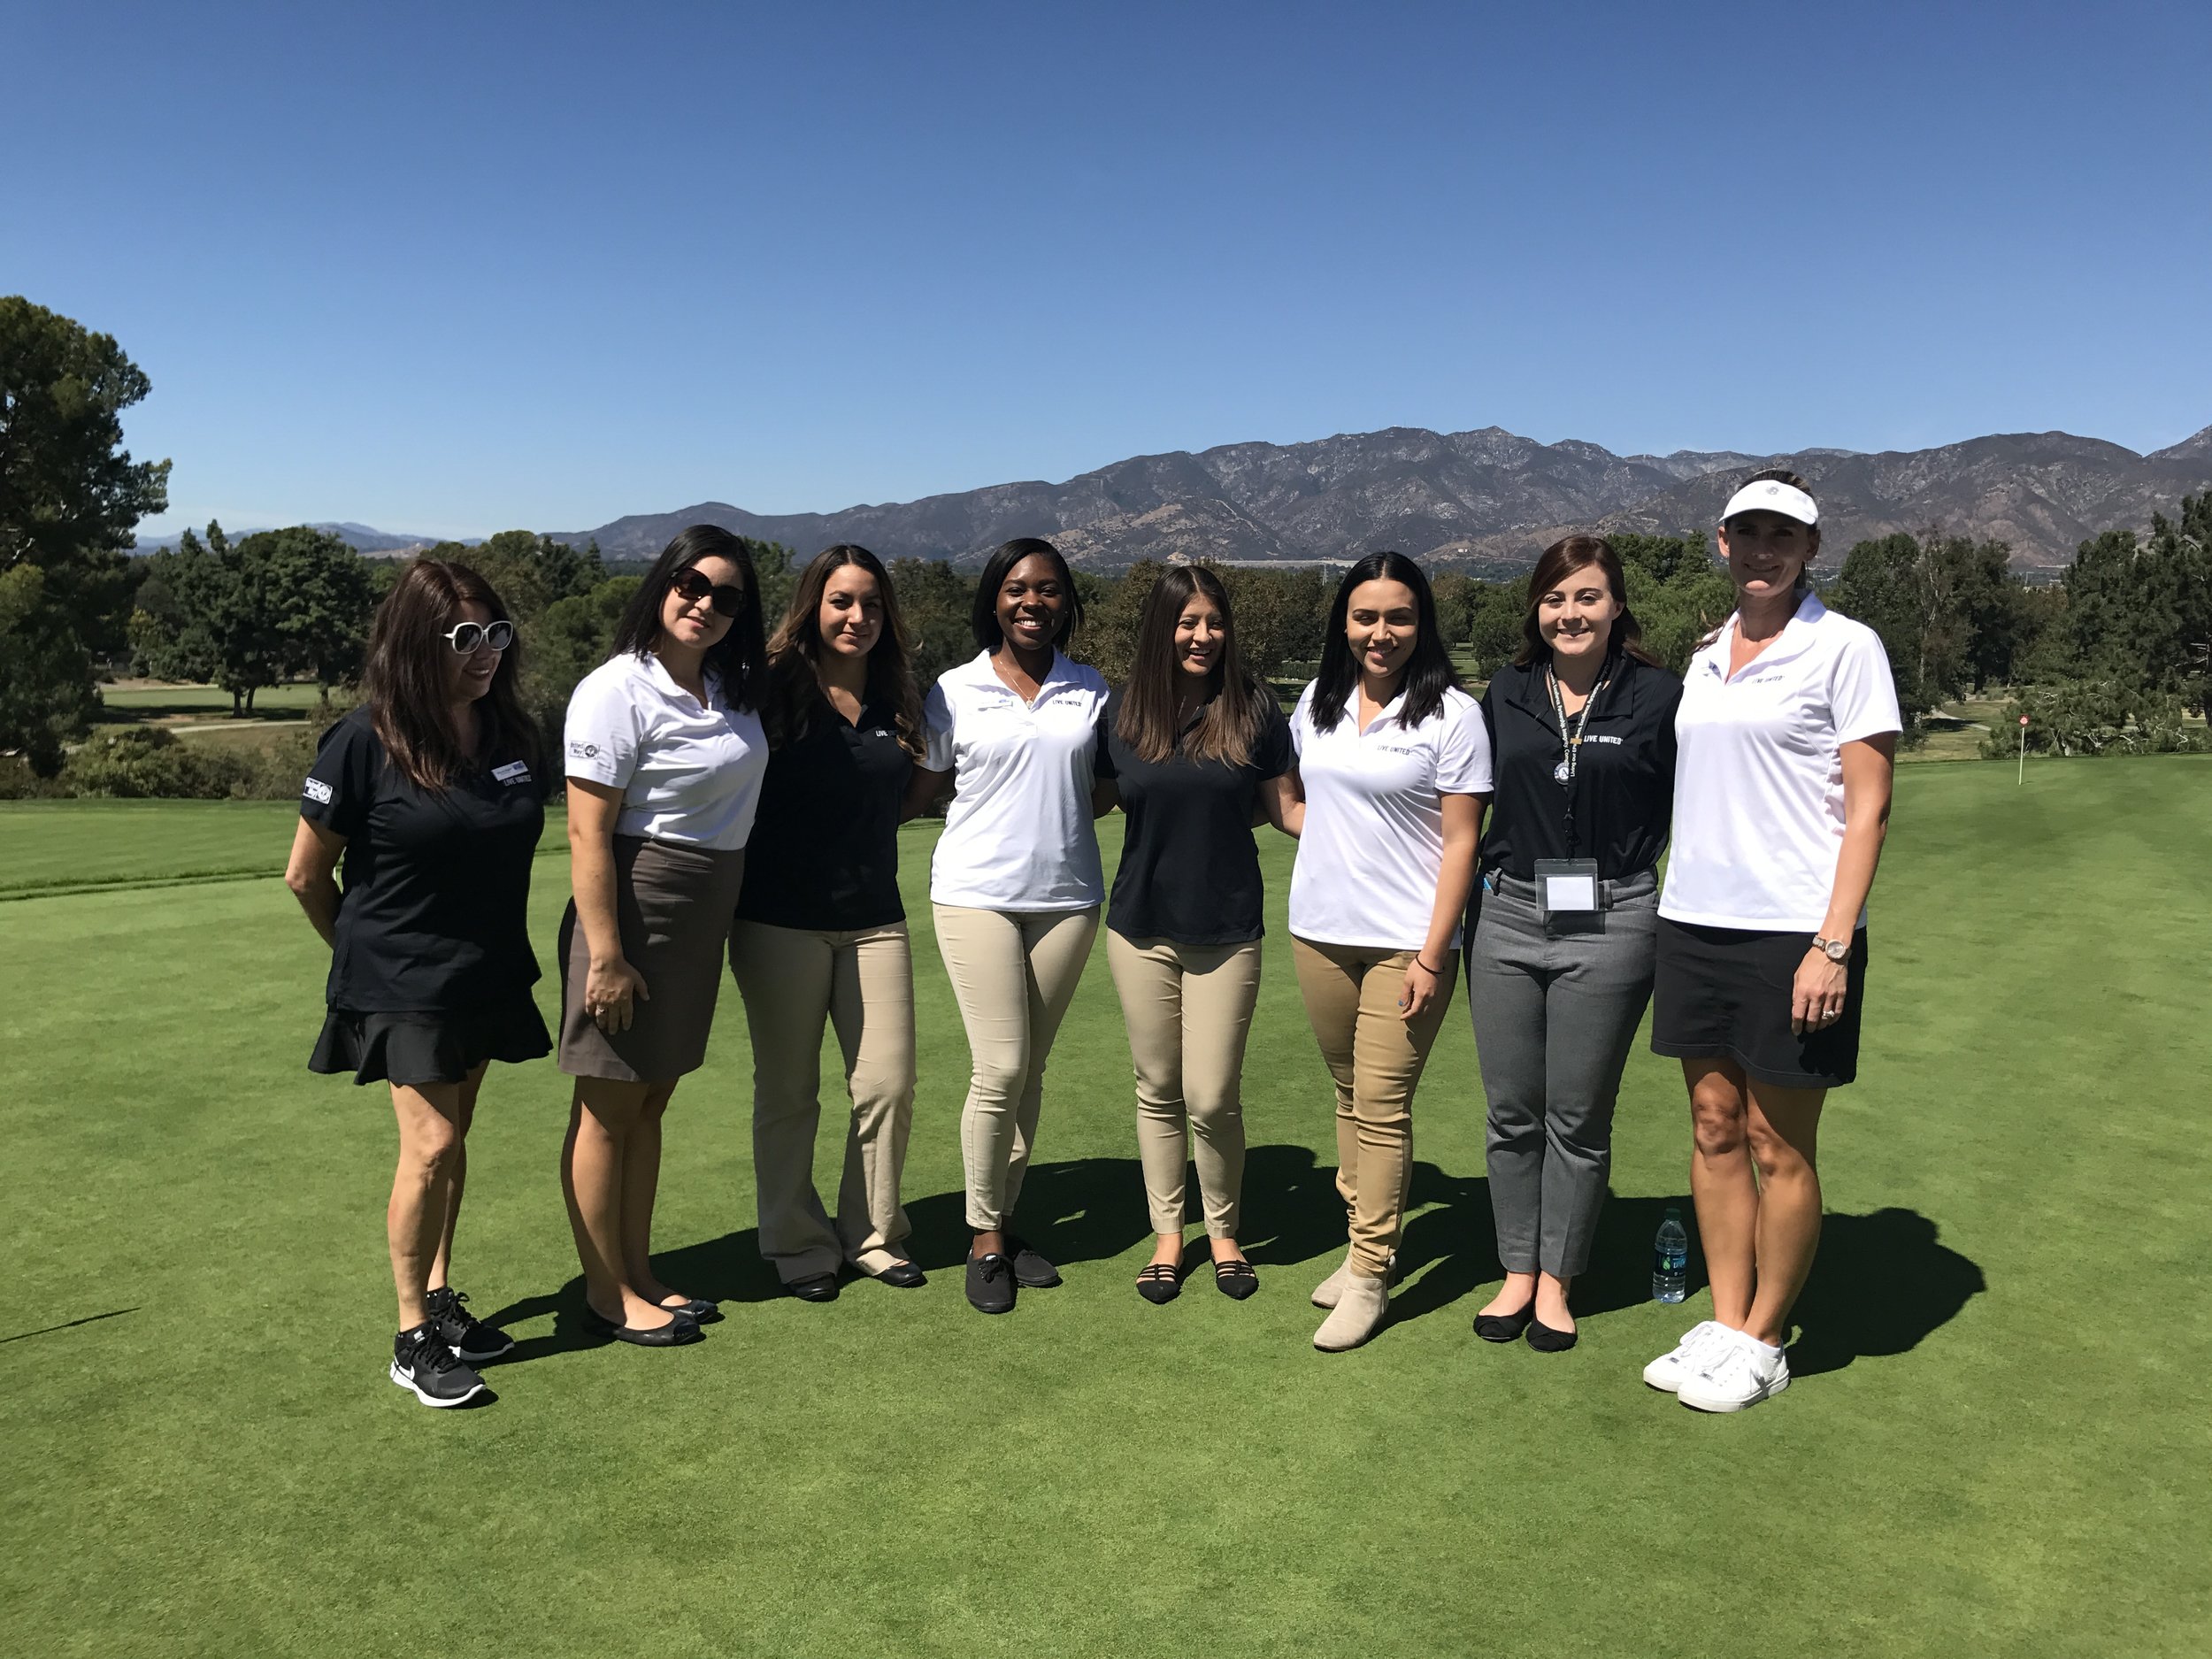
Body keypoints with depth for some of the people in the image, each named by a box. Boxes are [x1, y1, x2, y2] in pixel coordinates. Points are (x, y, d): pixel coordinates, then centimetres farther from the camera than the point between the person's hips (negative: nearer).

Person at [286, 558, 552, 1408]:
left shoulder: (510, 733, 0)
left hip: (487, 977, 5)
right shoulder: (365, 741, -16)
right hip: (401, 984, -5)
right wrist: (366, 950, 8)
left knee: (452, 1140, 15)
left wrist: (499, 945, 12)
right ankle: (412, 1338, 6)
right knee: (430, 1147, -8)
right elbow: (306, 875, -5)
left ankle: (440, 1296, 30)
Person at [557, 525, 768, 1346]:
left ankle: (638, 1272, 29)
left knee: (651, 1101, 17)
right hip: (635, 909, -8)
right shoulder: (618, 690, -14)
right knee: (607, 1108, 4)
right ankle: (605, 1289, 17)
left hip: (705, 918, 8)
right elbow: (588, 832, -18)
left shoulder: (731, 689, 8)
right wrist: (605, 955, -21)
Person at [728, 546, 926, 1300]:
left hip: (873, 919, 4)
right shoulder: (775, 688, -7)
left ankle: (873, 1234, 24)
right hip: (782, 920, -4)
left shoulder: (896, 698, 8)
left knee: (888, 1085, 4)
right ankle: (797, 1245, 24)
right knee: (788, 1092, 8)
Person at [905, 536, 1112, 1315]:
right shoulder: (955, 691, 1)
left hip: (1066, 895, 3)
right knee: (1001, 1070, -7)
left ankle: (1004, 1222, 22)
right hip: (978, 894, -3)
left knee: (1031, 1070, 9)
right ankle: (984, 1238, 10)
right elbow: (917, 789, 6)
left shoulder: (1089, 689, 9)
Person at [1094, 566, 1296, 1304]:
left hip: (1227, 932, -2)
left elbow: (1285, 807, 1)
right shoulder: (1123, 712, -1)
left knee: (1212, 1098, -1)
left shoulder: (1253, 708, -6)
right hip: (1141, 929, 2)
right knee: (1158, 1090, 12)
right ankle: (1167, 1235, 27)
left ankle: (1224, 1233, 24)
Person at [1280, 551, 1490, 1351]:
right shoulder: (1319, 701, 8)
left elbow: (1460, 842, -9)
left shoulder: (1451, 713, -8)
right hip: (1320, 930, 5)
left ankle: (1370, 1275, 7)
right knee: (1349, 1095, 13)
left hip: (1406, 940, -5)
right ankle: (1362, 1243, 26)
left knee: (1382, 1105, -3)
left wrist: (1432, 956, -13)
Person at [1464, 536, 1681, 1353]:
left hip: (1609, 926, -3)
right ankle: (1516, 1273, 25)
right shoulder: (1505, 695, 7)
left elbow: (1687, 805, 4)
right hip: (1507, 919, 3)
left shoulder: (1658, 696, -2)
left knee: (1579, 1118, 7)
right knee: (1512, 1113, 10)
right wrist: (1473, 879, 10)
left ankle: (1556, 1282, 23)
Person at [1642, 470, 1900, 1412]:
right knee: (1714, 1129, 10)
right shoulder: (1706, 661, 13)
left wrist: (1833, 944, -16)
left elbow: (1868, 808, -9)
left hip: (1792, 930, -6)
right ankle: (1724, 1323, 22)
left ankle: (1762, 1346, 17)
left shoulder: (1845, 648, -5)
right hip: (1696, 920, 6)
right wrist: (1678, 897, 11)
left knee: (1778, 1144, 3)